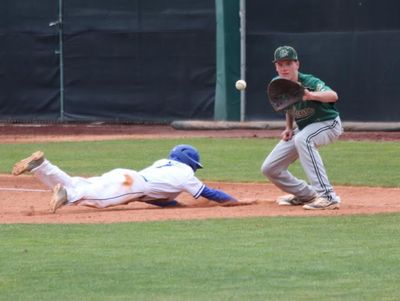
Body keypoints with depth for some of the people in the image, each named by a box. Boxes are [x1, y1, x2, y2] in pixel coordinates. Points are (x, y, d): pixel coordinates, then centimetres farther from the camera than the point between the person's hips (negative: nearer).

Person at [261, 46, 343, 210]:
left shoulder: (309, 82, -28)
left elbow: (333, 96, -49)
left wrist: (311, 95, -67)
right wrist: (289, 128, -1)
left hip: (328, 123, -7)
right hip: (303, 128, 7)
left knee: (302, 139, -40)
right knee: (269, 169, 0)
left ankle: (328, 196, -40)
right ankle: (306, 195, 24)